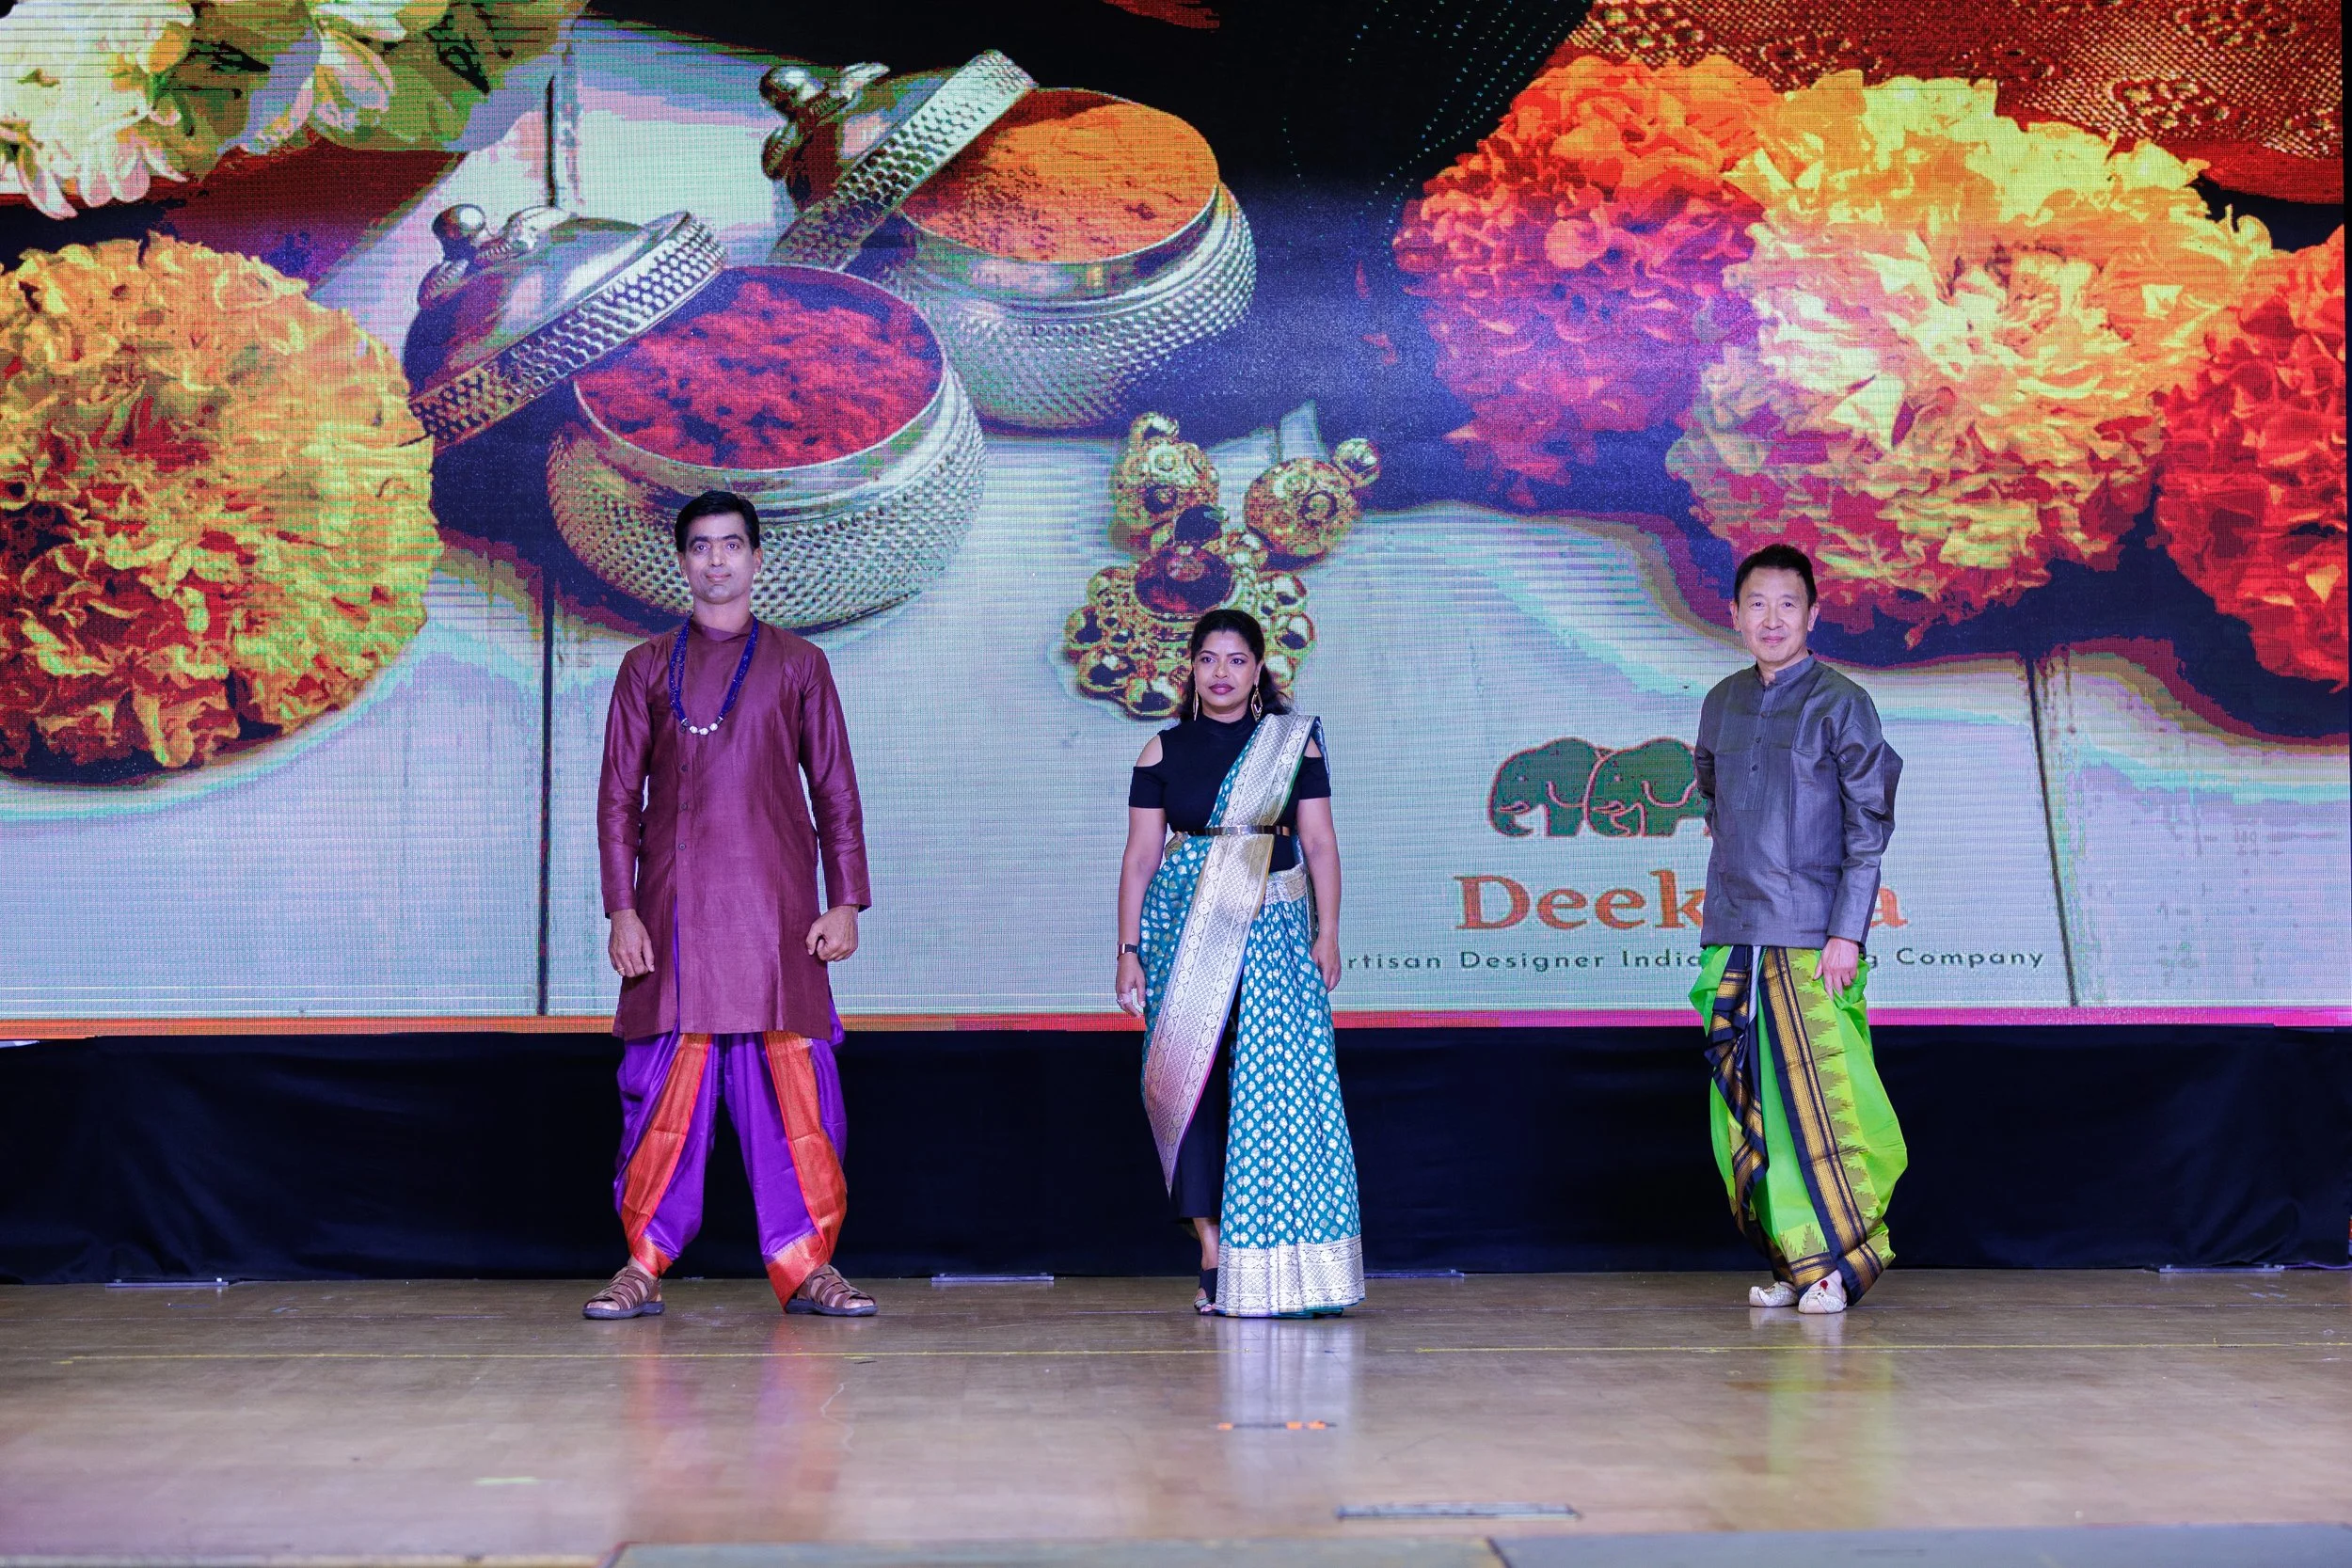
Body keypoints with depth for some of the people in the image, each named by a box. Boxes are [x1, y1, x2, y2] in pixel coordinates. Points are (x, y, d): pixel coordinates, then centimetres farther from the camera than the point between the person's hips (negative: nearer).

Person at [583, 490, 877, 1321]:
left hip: (776, 908, 0)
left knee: (792, 1080, -3)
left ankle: (806, 1265, 4)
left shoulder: (798, 664, 11)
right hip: (673, 909, 0)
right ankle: (644, 1265, 7)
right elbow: (618, 795, 8)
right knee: (666, 1081, -2)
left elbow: (835, 790, 10)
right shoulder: (647, 668, 11)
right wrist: (620, 908, -1)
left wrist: (845, 901, 1)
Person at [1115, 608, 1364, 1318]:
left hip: (1273, 933, -1)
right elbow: (1140, 855, 6)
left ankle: (1278, 1268, 3)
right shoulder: (1164, 752, 8)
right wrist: (1129, 950, 0)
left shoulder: (1293, 742, 7)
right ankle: (1213, 1256, 1)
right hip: (1183, 932, 1)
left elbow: (1319, 843, 5)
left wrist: (1327, 935, -3)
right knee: (1192, 1085, -5)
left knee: (1276, 1088, -6)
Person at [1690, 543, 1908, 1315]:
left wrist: (1847, 932, -11)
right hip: (1733, 938, 5)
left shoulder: (1840, 704, -3)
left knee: (1817, 1100, -6)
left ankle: (1837, 1261, 7)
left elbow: (1870, 825, -5)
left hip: (1811, 939, -5)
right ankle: (1793, 1262, 15)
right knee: (1748, 1109, 5)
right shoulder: (1722, 703, 13)